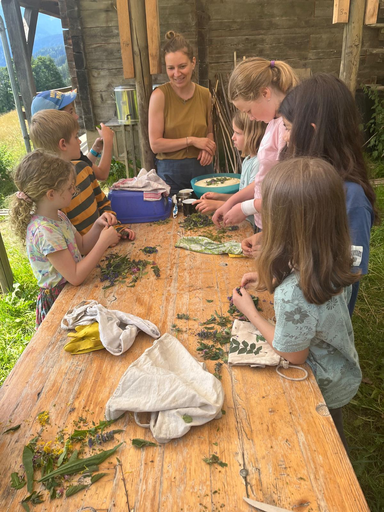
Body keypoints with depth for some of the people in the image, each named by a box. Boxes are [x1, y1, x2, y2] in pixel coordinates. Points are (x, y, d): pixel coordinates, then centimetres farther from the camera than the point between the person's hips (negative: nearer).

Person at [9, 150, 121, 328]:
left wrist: (97, 226, -7)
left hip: (72, 291, 8)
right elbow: (75, 277, -29)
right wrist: (103, 242, -26)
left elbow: (82, 246, 11)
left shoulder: (58, 216, 0)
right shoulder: (45, 232, -28)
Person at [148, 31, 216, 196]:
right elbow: (155, 144, -11)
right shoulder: (160, 95, -8)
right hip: (171, 171, -3)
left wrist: (208, 148, -2)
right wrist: (192, 141, -14)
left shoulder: (204, 94, 4)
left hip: (202, 168, 4)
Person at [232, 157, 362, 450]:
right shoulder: (335, 260, -20)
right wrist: (270, 282, -3)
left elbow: (293, 356, -25)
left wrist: (250, 311, -17)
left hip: (324, 389, -7)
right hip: (345, 373, 7)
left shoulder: (292, 294, -44)